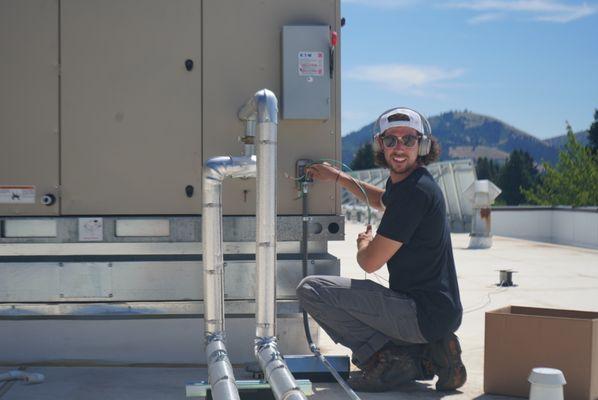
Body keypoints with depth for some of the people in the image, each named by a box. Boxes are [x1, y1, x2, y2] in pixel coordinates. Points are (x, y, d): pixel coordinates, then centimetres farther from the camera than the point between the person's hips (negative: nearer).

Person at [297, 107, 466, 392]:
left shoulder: (415, 191, -18)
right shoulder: (403, 183, 12)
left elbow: (370, 261, -16)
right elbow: (381, 201, 39)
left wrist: (363, 242, 6)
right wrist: (338, 177, 35)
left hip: (425, 313, -10)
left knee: (311, 289, -11)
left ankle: (391, 359, -8)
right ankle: (423, 356, 13)